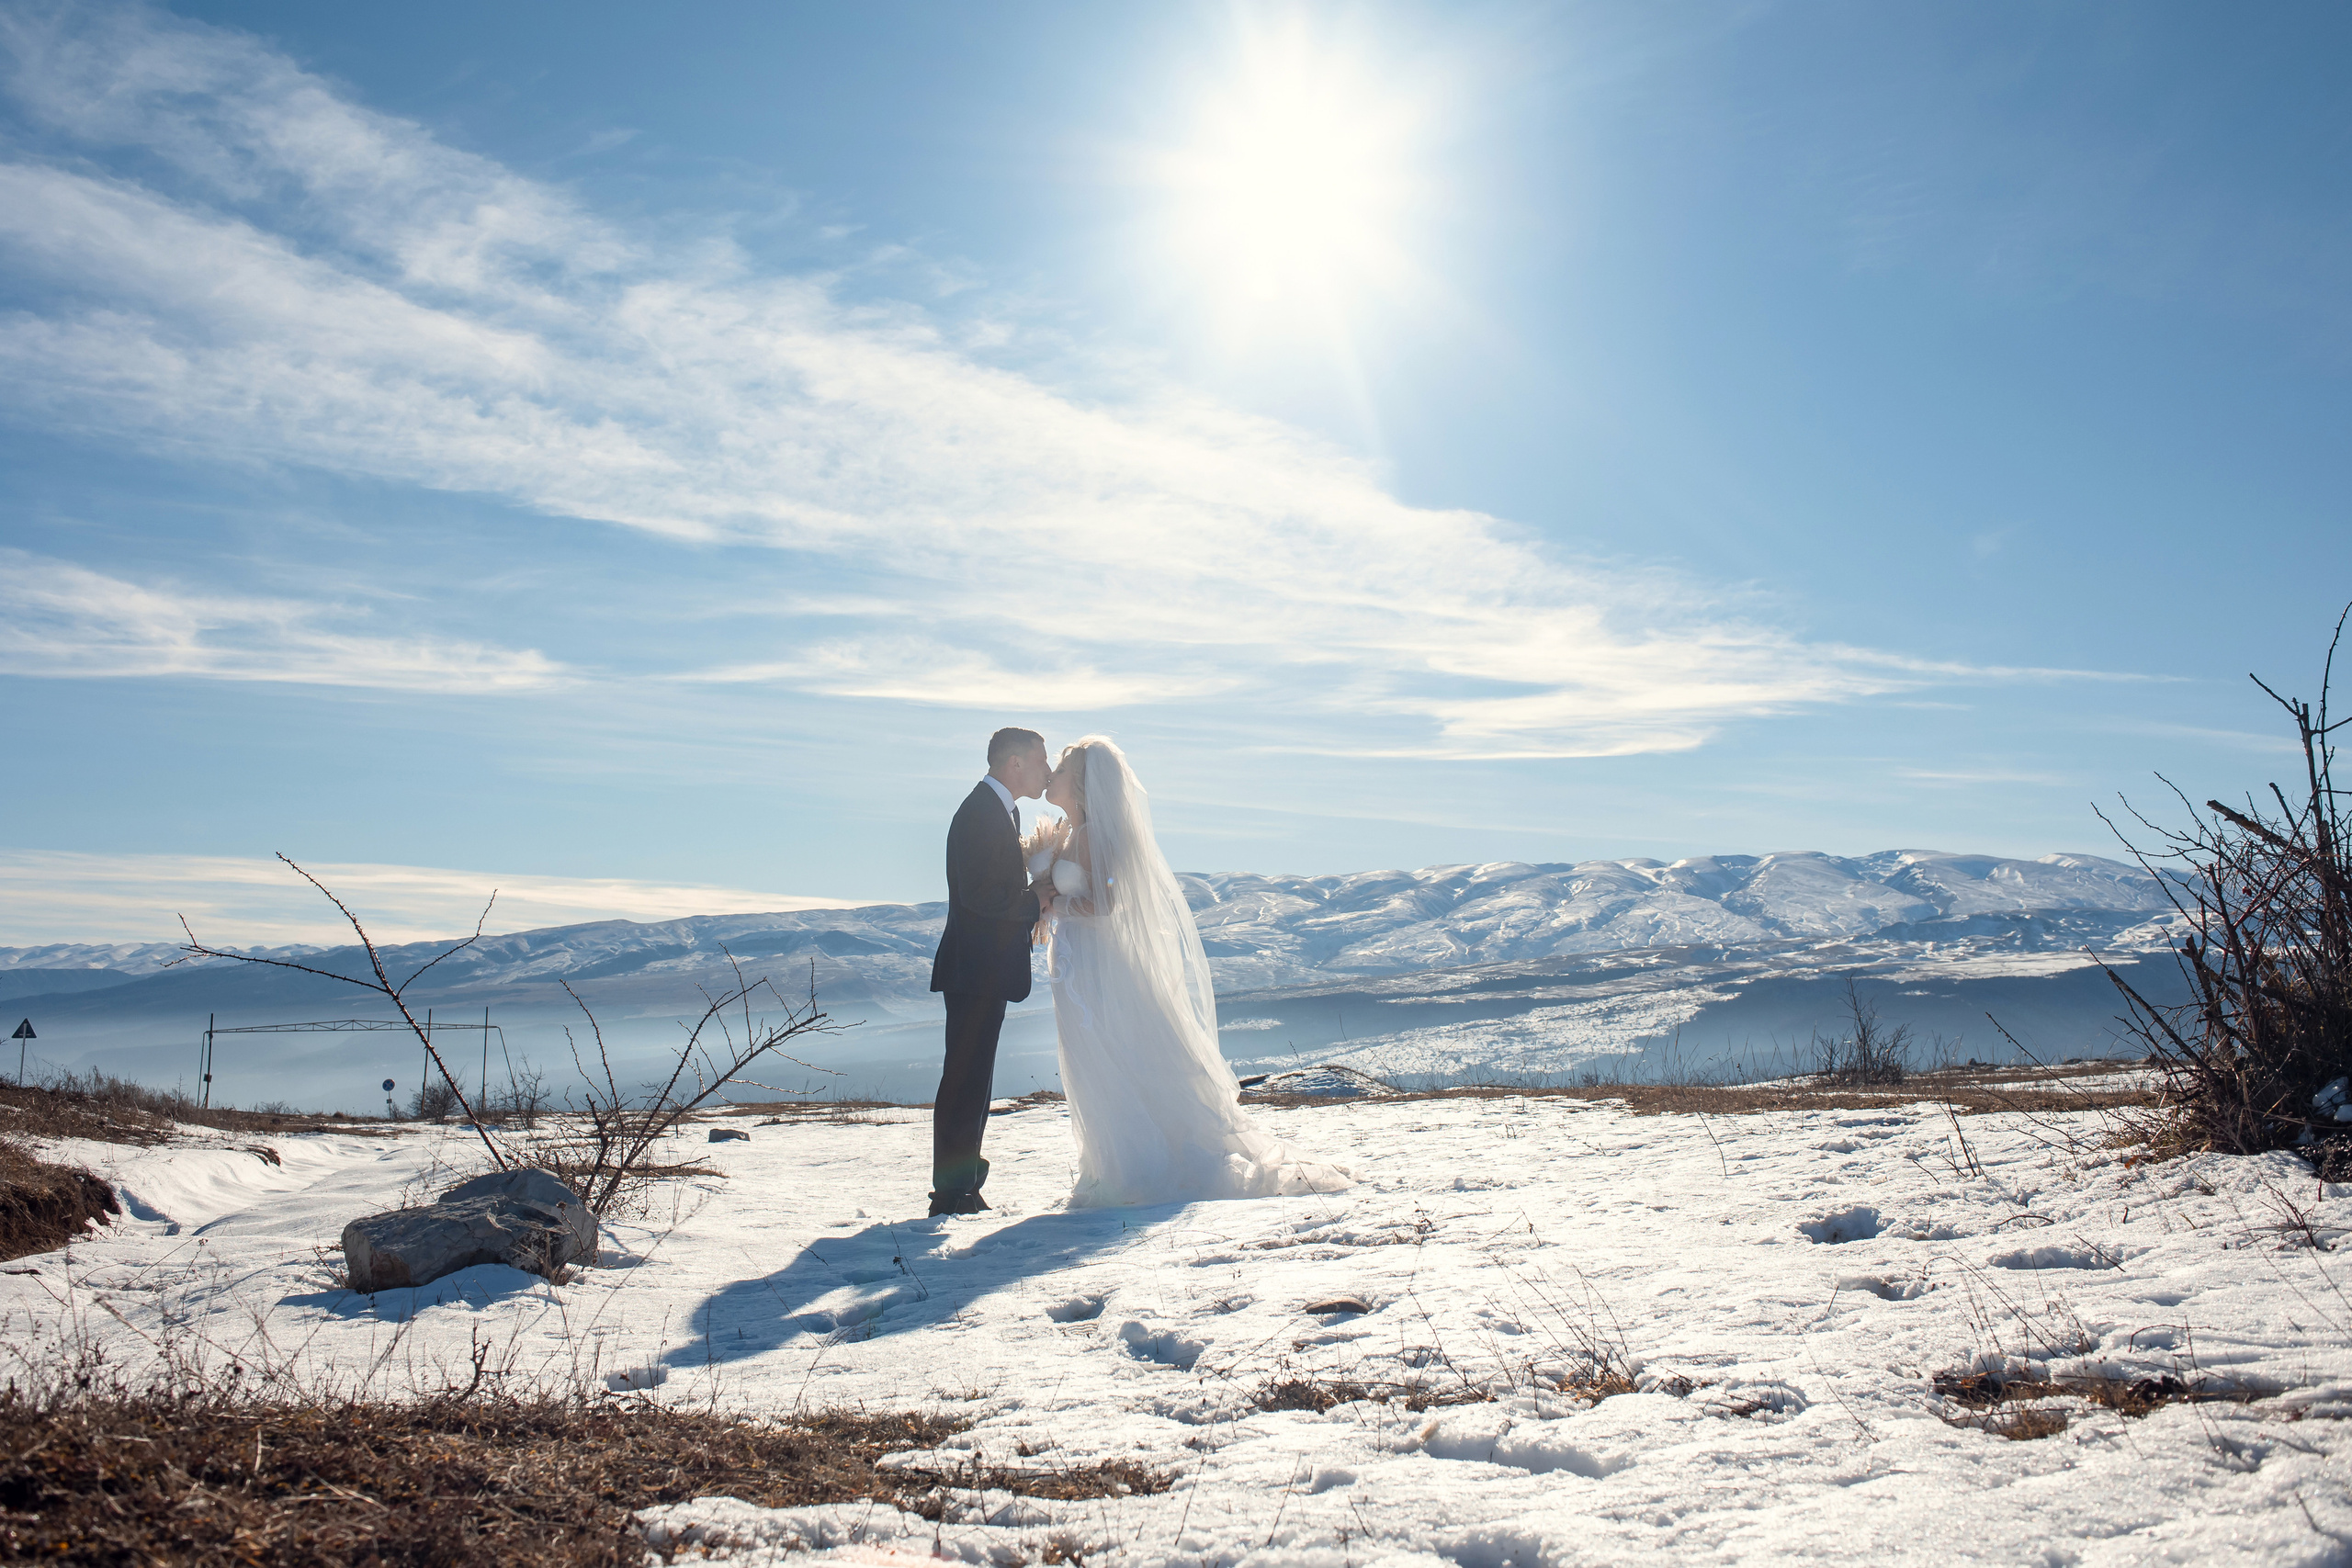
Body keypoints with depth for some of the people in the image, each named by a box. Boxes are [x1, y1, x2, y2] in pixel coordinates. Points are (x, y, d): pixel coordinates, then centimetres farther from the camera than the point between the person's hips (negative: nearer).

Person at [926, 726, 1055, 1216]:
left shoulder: (1001, 811, 17)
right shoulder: (979, 813, -15)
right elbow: (979, 895, -23)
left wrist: (1038, 894, 5)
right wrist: (1036, 902, -13)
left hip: (987, 972, 11)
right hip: (975, 971, -11)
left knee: (972, 1082, 15)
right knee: (965, 1080, -6)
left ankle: (962, 1184, 23)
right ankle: (953, 1192, -1)